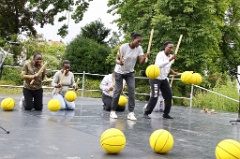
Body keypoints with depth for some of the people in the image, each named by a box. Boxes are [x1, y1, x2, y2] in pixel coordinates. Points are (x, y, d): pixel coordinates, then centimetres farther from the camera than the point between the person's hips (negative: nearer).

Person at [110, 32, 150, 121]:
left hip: (130, 72, 3)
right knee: (117, 91, -2)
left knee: (132, 90, -11)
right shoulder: (124, 47, -21)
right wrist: (119, 62, -41)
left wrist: (145, 57, -39)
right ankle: (113, 111, 14)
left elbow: (141, 62, -18)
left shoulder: (139, 48, -11)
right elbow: (117, 59, -18)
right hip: (119, 72, -3)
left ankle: (131, 113, -9)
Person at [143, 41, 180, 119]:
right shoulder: (160, 54, -17)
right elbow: (159, 65, -36)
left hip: (164, 79, 8)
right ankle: (146, 113, -3)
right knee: (154, 96, -15)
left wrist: (173, 72, 8)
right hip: (156, 78, -8)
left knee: (169, 96, 4)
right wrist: (170, 60, -40)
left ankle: (166, 114, 16)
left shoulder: (171, 56, 5)